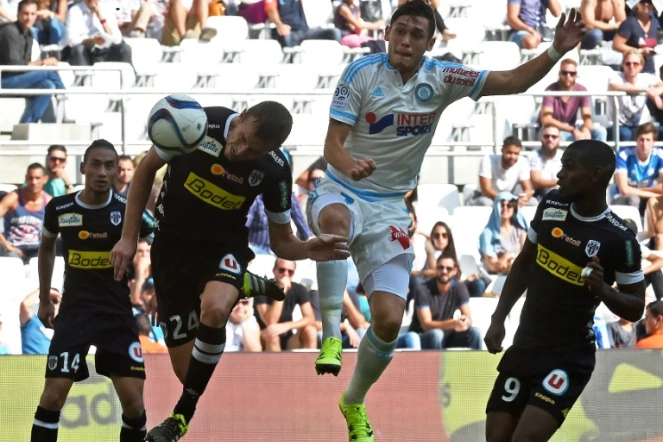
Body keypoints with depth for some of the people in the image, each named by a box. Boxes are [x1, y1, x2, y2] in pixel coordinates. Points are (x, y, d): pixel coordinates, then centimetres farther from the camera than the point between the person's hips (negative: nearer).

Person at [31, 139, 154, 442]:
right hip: (74, 311, 1)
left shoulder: (127, 211, -12)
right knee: (53, 395, -9)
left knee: (133, 401, -6)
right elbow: (46, 248, 16)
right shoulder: (59, 208, -4)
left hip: (118, 312, -1)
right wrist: (44, 300, 17)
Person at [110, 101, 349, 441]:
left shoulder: (275, 170, -16)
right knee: (188, 370, -2)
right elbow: (145, 170, -1)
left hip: (224, 246, -1)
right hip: (172, 248, 1)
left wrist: (309, 250, -25)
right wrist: (129, 238, -2)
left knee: (214, 309, -38)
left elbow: (281, 241, -1)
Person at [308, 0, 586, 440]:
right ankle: (331, 336, -38)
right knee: (335, 219, -43)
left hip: (389, 207, 3)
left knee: (390, 321, -5)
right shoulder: (362, 73, -11)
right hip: (342, 192, -3)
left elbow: (512, 82, -3)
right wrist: (350, 166, -38)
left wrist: (556, 51, -18)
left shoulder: (441, 78, -2)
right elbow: (333, 144, -15)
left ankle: (354, 403, 21)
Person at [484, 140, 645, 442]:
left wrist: (603, 291, -25)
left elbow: (635, 308, -6)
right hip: (524, 346, 6)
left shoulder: (619, 240, -16)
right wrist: (498, 320, 10)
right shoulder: (551, 205, 1)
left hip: (569, 358, -6)